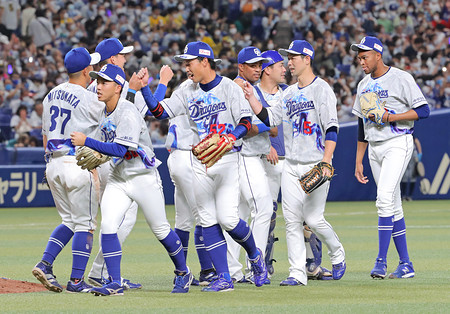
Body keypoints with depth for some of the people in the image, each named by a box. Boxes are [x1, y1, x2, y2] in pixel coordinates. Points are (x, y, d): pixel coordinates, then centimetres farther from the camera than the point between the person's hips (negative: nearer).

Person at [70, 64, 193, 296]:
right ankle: (115, 283, -10)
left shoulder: (128, 113, -22)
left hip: (143, 178, -7)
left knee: (160, 229, 6)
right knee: (108, 226, -11)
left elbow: (120, 149, -30)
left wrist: (87, 142, -29)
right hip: (117, 179, 7)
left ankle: (183, 273, 27)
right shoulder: (105, 114, 5)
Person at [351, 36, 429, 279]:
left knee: (385, 198, -21)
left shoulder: (401, 78, -7)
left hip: (398, 143, -7)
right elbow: (362, 127, 18)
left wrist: (389, 117, -20)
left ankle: (381, 261, -22)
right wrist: (358, 161, 15)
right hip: (375, 148, 7)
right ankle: (405, 264, 11)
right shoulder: (364, 85, 14)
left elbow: (423, 110, -12)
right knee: (393, 206, 8)